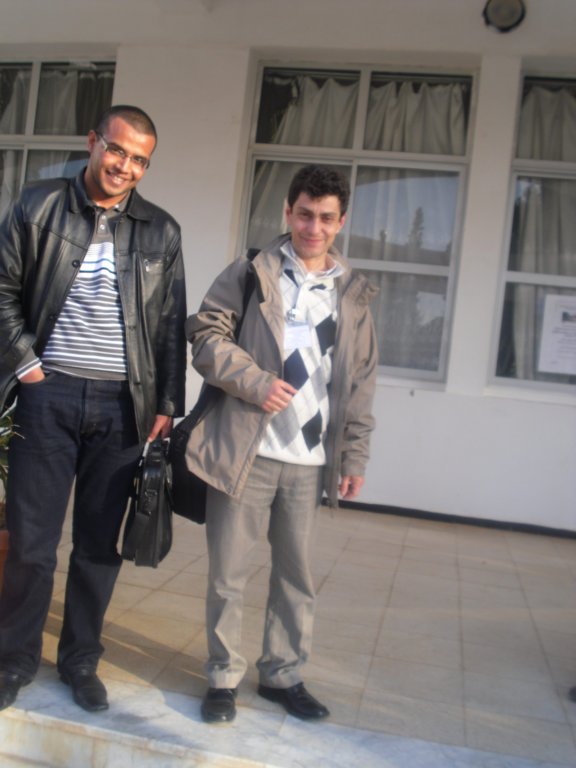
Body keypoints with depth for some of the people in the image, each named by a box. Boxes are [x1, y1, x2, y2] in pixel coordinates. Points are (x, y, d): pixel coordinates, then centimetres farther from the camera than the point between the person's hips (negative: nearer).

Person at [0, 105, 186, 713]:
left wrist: (167, 405, 3)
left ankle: (80, 660, 27)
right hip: (49, 395, -1)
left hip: (122, 405, 1)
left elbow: (172, 326, 7)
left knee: (100, 543, 9)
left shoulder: (161, 231, 7)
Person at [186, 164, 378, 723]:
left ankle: (283, 674, 29)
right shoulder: (252, 274, 4)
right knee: (228, 572, 6)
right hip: (245, 450, -2)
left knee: (296, 575, 12)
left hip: (310, 460, 2)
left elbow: (359, 383, 11)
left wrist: (354, 457, 6)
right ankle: (223, 678, 24)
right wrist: (255, 382, -14)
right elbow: (207, 335, -1)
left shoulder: (352, 295, 11)